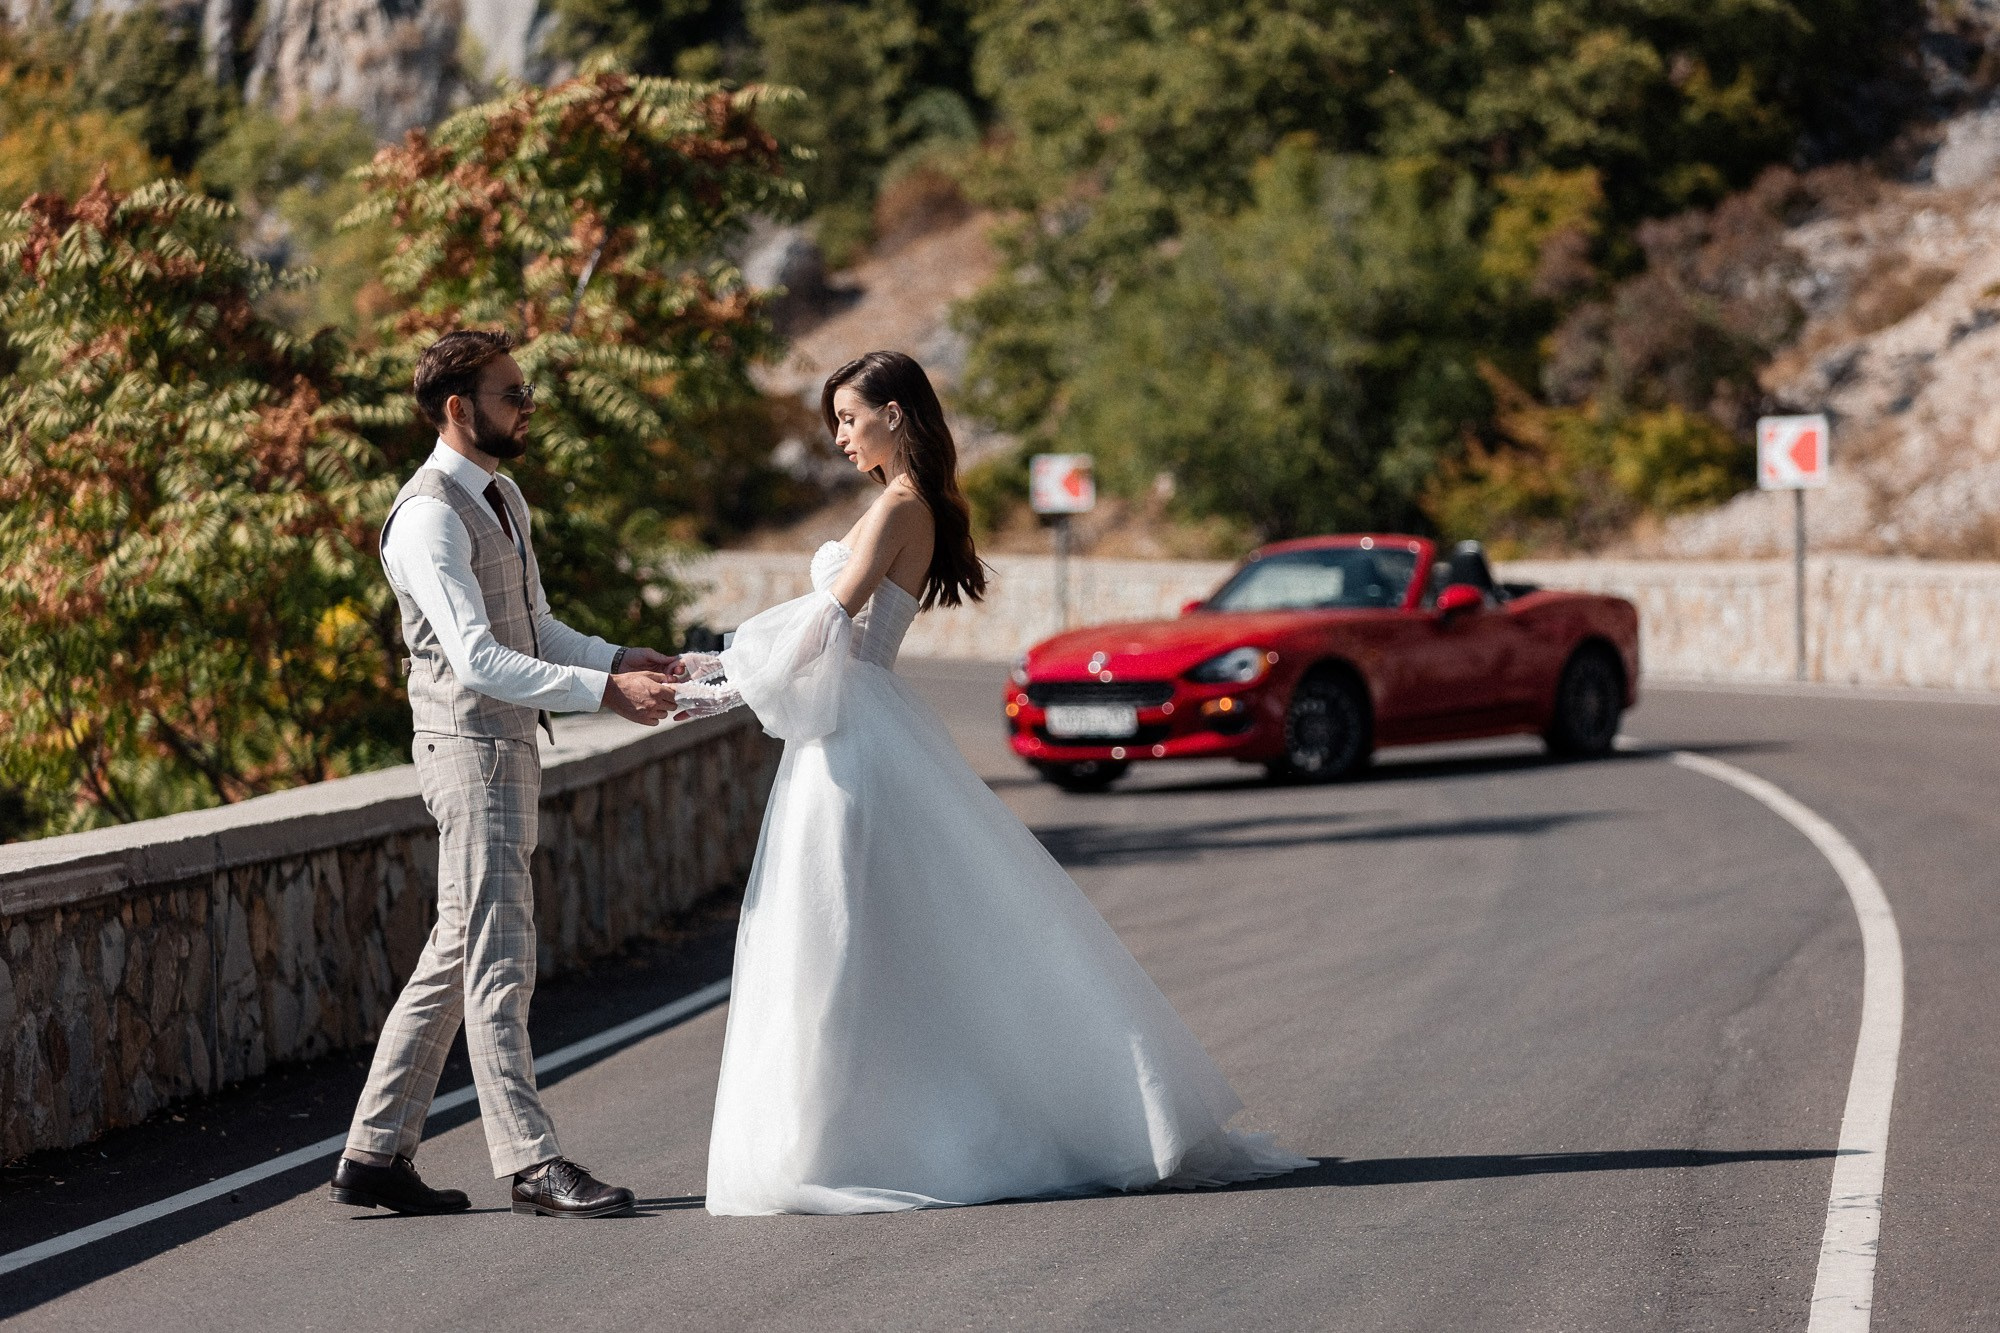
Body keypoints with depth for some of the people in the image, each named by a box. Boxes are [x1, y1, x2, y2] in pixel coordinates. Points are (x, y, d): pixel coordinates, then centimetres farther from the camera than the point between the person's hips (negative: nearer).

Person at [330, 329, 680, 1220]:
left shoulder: (502, 499, 15)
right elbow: (480, 660, -24)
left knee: (455, 961, 11)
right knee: (499, 963, -7)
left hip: (510, 749, 10)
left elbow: (536, 631, 21)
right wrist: (604, 692, -27)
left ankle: (375, 1155, 15)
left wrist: (619, 661, 4)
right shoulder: (431, 517, -16)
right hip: (470, 750, -10)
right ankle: (532, 1164, -5)